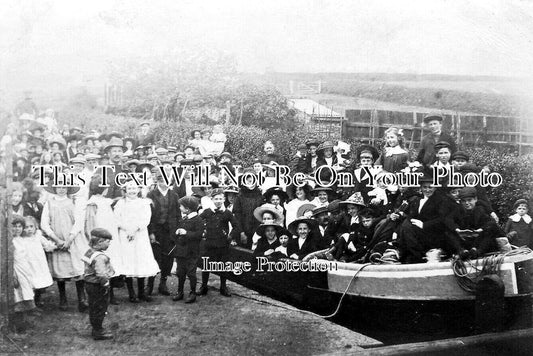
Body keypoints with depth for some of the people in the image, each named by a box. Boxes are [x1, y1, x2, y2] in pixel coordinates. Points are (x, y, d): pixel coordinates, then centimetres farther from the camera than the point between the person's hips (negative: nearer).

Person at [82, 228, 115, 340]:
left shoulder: (89, 251, 5)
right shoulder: (100, 257, -27)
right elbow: (101, 274, -35)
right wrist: (105, 283, -22)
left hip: (89, 284, 10)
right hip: (98, 286, -10)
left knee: (94, 308, 19)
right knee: (99, 308, 3)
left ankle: (96, 329, 32)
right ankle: (98, 332, 13)